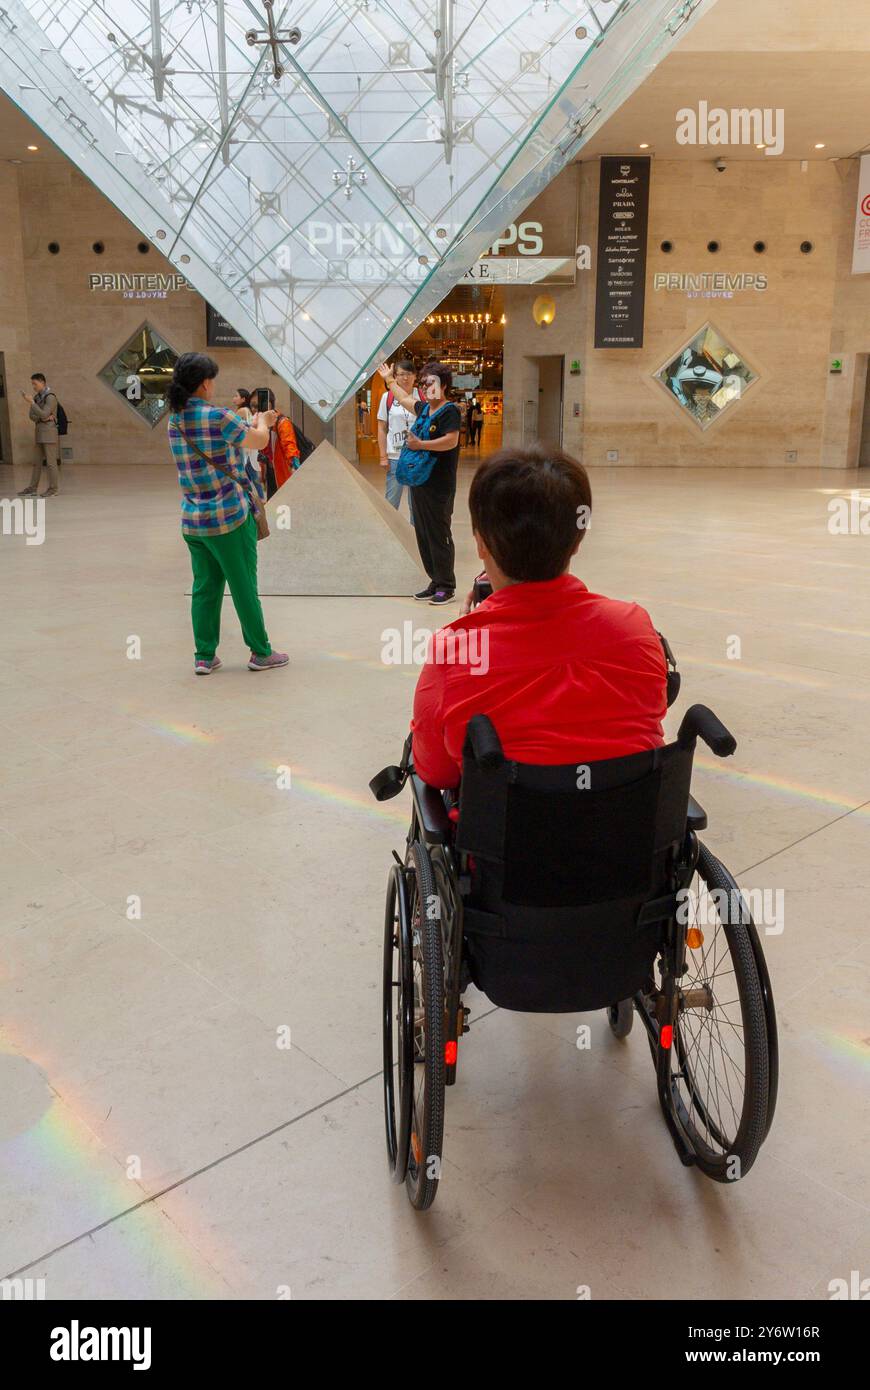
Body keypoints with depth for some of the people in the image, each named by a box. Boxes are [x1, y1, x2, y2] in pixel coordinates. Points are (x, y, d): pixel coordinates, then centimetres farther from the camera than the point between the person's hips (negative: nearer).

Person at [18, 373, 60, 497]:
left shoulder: (51, 397, -10)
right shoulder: (37, 397, 14)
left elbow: (43, 414, -18)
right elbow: (32, 416, 8)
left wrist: (31, 402, -19)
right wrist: (43, 418, -11)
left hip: (49, 432, -8)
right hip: (39, 432, 8)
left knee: (50, 461, -4)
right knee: (37, 462, 9)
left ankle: (52, 489, 1)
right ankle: (32, 488, 11)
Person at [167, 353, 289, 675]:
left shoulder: (175, 420, 6)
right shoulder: (217, 416, -16)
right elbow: (259, 441, -3)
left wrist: (255, 422, 27)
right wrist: (262, 422, 19)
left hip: (192, 520, 6)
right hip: (230, 516, -6)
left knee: (204, 588, 12)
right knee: (244, 586, 5)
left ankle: (204, 657, 15)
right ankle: (261, 653, 16)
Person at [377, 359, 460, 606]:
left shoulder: (449, 410, -8)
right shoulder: (424, 408, 16)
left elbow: (451, 440, -22)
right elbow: (405, 399, 37)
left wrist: (420, 444, -17)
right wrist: (389, 379, 47)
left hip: (439, 485, -9)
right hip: (420, 481, 9)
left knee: (439, 535, -5)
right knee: (423, 535, 10)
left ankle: (446, 586, 2)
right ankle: (435, 582, 17)